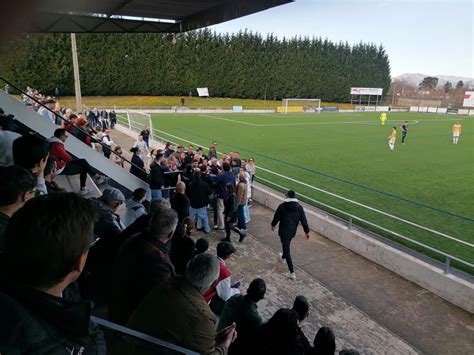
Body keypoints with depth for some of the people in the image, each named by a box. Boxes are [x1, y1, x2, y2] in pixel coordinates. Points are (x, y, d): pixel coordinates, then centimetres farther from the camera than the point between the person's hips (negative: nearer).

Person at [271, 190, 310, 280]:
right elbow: (303, 220, -2)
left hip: (283, 231, -5)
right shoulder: (299, 207, -5)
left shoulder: (282, 206, -14)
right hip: (293, 231, 5)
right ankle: (283, 257, 59)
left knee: (287, 250, -2)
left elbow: (276, 217, -2)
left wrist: (273, 224, 16)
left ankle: (292, 273, -6)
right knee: (286, 245, 31)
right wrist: (307, 231, 8)